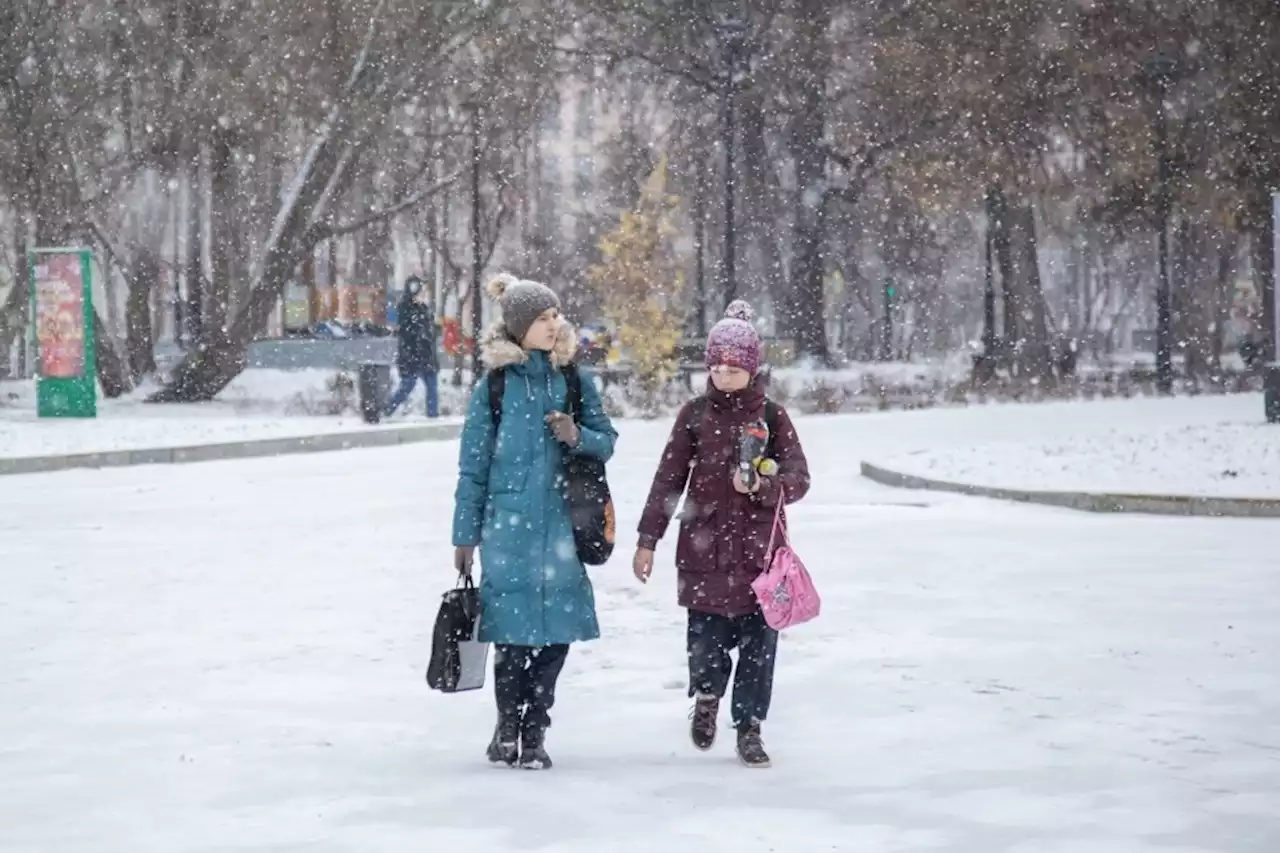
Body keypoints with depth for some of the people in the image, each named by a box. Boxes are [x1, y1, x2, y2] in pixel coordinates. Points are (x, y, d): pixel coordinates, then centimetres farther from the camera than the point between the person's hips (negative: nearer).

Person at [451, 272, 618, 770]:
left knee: (555, 634, 1)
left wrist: (578, 436, -11)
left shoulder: (574, 380, 7)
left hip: (561, 524, 2)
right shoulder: (494, 384, 0)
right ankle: (508, 725, 17)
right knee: (513, 633, -3)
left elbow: (607, 441, 11)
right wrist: (465, 535, 3)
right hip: (508, 526, -2)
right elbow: (474, 465, 3)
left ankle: (535, 733, 14)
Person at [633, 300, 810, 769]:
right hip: (703, 549, 0)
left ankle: (749, 728, 16)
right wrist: (648, 539, 6)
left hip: (759, 551, 0)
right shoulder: (695, 414, 4)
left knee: (758, 642, 1)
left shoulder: (772, 417, 1)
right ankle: (707, 696, 33)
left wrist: (761, 486, -25)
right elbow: (668, 479, 7)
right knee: (706, 641, 0)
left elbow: (798, 479, -4)